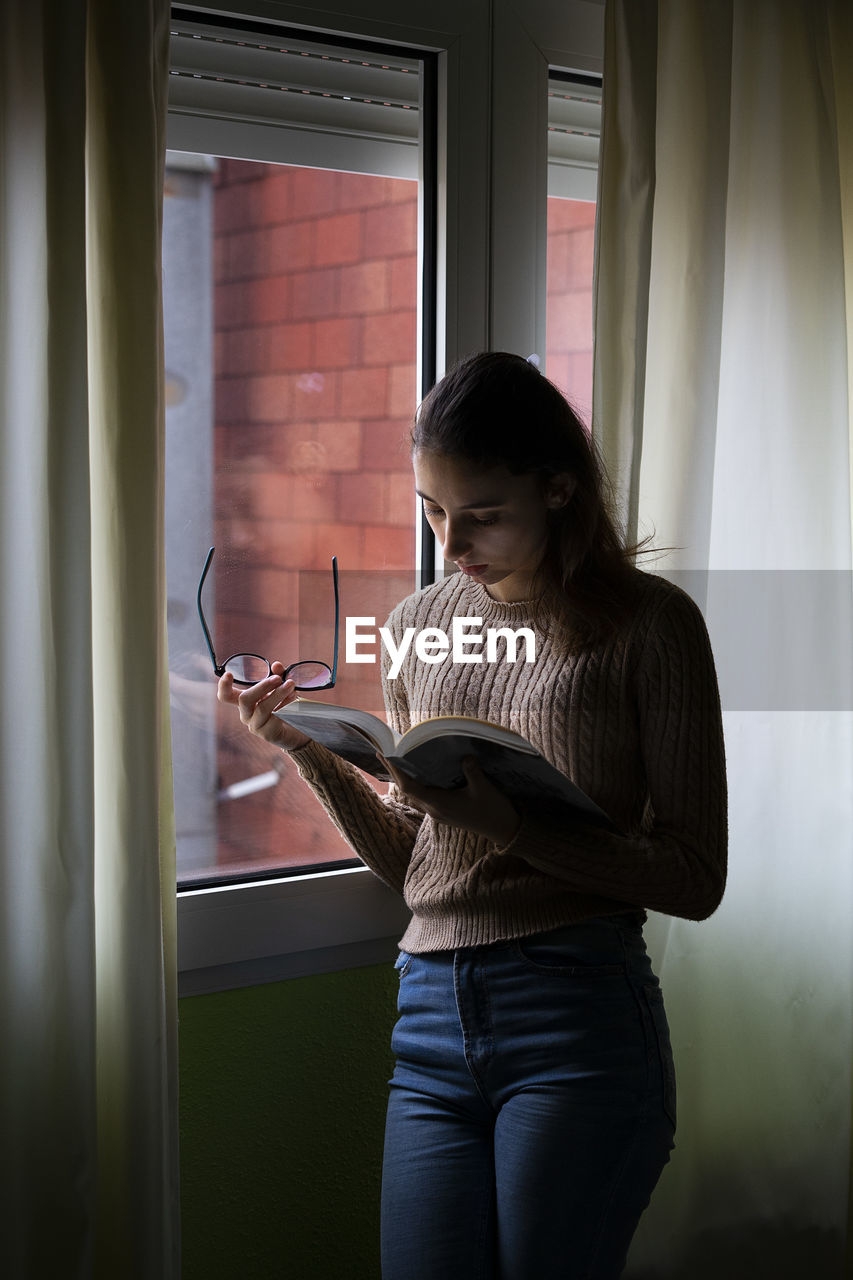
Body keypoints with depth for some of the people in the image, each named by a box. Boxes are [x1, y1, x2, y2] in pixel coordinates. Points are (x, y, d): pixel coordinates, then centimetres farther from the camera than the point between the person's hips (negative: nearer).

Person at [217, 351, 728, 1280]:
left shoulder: (648, 622, -3)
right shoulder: (417, 628, 12)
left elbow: (696, 878, -5)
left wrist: (510, 823, -17)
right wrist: (308, 751, 0)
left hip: (581, 1020, -4)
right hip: (433, 1020, 4)